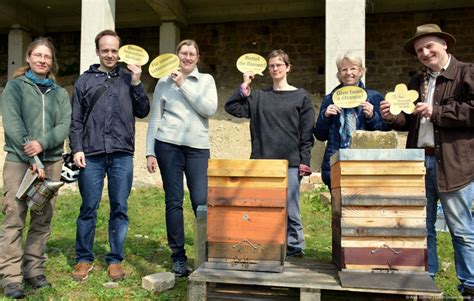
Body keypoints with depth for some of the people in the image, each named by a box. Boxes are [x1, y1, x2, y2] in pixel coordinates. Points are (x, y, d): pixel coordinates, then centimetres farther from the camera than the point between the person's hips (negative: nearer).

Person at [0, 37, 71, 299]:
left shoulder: (59, 93, 14)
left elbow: (64, 125, 1)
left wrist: (42, 143, -18)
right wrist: (32, 159, -15)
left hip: (51, 160, 3)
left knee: (42, 219, 6)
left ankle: (34, 270, 16)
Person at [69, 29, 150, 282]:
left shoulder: (128, 78, 11)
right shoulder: (85, 80, 11)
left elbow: (142, 112, 5)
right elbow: (75, 119, 9)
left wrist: (136, 83, -4)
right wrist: (77, 149, -2)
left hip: (122, 154, 0)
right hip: (91, 155, 0)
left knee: (120, 209, 4)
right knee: (88, 208, 4)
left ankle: (115, 259, 16)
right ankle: (84, 258, 18)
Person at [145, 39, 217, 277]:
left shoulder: (206, 80, 12)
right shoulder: (164, 82, 11)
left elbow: (210, 109, -5)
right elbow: (154, 119, 10)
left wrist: (183, 85, -5)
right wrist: (150, 152, 3)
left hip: (198, 146, 0)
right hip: (168, 144, 0)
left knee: (201, 201, -6)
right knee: (173, 201, 1)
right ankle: (178, 256, 11)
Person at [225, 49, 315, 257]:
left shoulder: (301, 97, 6)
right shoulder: (258, 96, 12)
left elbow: (307, 133, 2)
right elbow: (232, 107, 3)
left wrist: (304, 161, -4)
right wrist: (245, 86, -2)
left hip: (290, 163, -2)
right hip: (262, 162, 3)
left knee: (290, 210, 1)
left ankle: (295, 250, 14)